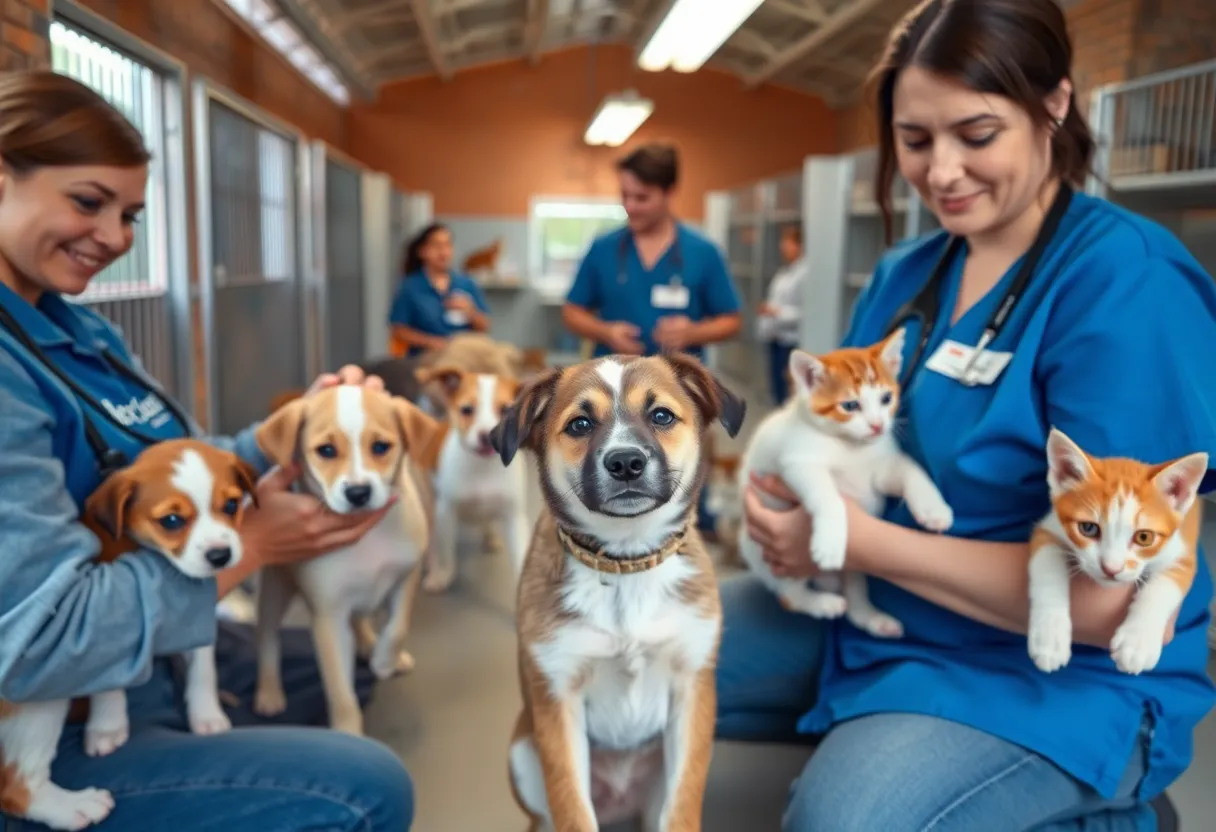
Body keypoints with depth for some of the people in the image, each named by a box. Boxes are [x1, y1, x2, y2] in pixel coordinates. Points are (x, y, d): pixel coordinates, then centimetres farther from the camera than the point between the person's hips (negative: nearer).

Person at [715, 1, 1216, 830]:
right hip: (871, 609, 7)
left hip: (1058, 672, -6)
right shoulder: (904, 273, 5)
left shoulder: (1124, 279, -18)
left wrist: (857, 540, -21)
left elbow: (1101, 597, -22)